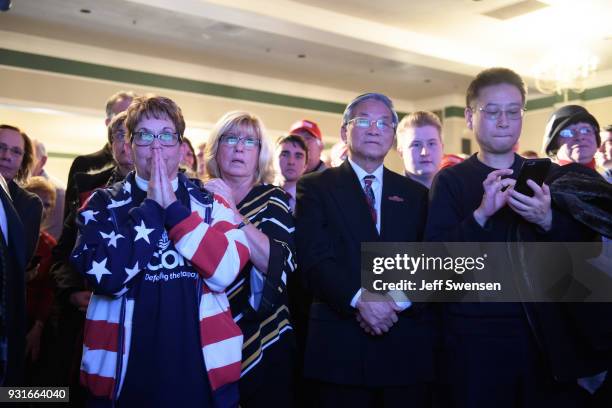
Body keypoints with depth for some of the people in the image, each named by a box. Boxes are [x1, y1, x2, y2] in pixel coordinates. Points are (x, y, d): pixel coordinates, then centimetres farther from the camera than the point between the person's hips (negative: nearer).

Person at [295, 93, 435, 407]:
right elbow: (314, 257, -7)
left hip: (408, 346, 3)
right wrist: (360, 299, -19)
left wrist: (398, 301, -12)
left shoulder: (416, 194, 13)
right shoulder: (315, 188, 5)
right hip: (340, 344, -2)